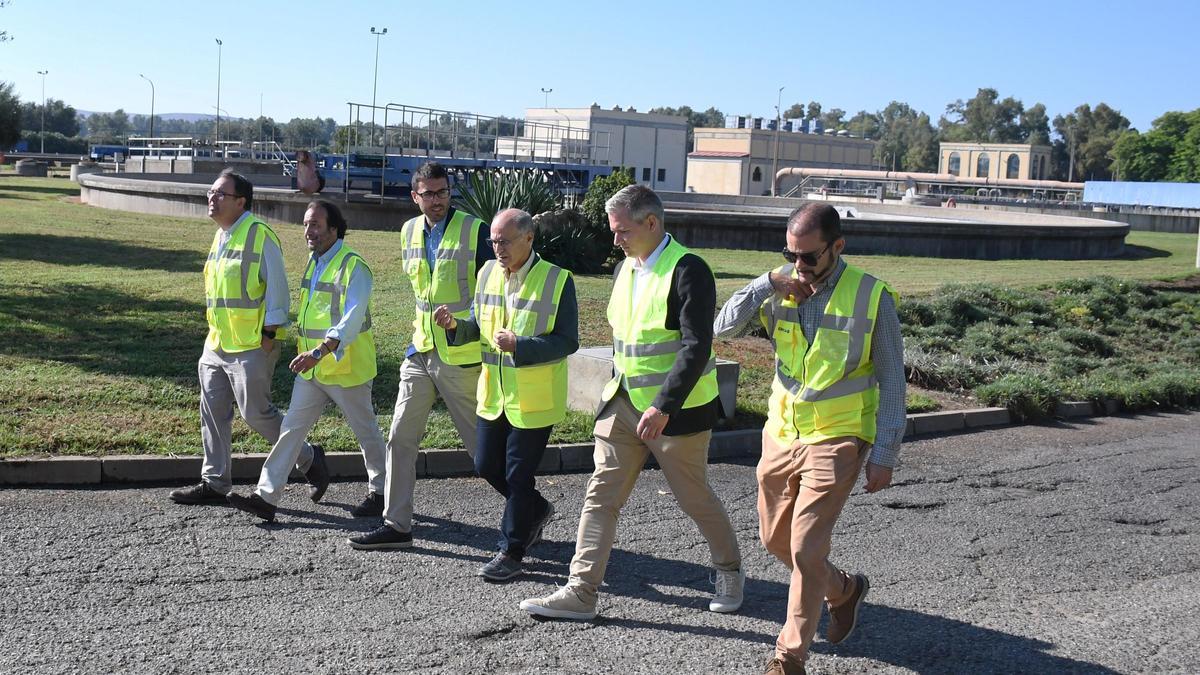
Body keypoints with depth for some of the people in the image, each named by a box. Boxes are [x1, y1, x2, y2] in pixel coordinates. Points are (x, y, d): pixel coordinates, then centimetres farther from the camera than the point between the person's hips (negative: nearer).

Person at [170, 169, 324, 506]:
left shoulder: (259, 234, -14)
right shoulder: (221, 236, 14)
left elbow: (277, 286, -15)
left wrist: (270, 331, -17)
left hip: (251, 345, -9)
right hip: (217, 343, 9)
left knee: (257, 413, -3)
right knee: (213, 412, 10)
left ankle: (308, 458, 16)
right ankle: (214, 482, 20)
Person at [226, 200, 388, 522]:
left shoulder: (353, 266, -17)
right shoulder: (315, 261, 11)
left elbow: (352, 320, -29)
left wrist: (319, 352, -39)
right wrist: (304, 350, 20)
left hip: (345, 369, -8)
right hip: (311, 369, 8)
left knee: (366, 432, 9)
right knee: (292, 428, 4)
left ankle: (380, 492, 26)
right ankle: (266, 496, 4)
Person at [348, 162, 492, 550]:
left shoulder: (474, 231, -10)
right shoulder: (410, 232, 9)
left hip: (462, 357, -6)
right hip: (421, 353, 6)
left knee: (481, 442, 2)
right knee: (400, 438, 4)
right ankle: (396, 525, 12)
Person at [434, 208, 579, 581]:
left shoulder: (557, 280, -14)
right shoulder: (488, 273, 5)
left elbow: (567, 341, -16)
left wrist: (520, 346, -29)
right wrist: (455, 325, -8)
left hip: (534, 399, -6)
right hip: (494, 393, 7)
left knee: (518, 474, 1)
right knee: (487, 466, 13)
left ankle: (511, 552, 15)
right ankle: (536, 510, 38)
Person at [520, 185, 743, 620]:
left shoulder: (687, 270, -16)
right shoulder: (625, 268, 9)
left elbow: (697, 347, -23)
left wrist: (663, 406, -28)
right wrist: (618, 388, 18)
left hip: (675, 410, -7)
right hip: (625, 403, 7)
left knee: (694, 498, 8)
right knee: (601, 495, 2)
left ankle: (730, 572, 32)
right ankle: (581, 592, 5)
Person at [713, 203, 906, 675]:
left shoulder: (872, 297, -12)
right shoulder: (781, 288, -1)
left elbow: (891, 382, -7)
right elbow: (723, 328, -7)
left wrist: (884, 455, -9)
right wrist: (767, 283, -18)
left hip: (835, 441, -5)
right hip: (781, 435, 5)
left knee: (805, 550, -7)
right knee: (774, 539, 17)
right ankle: (842, 589, 43)